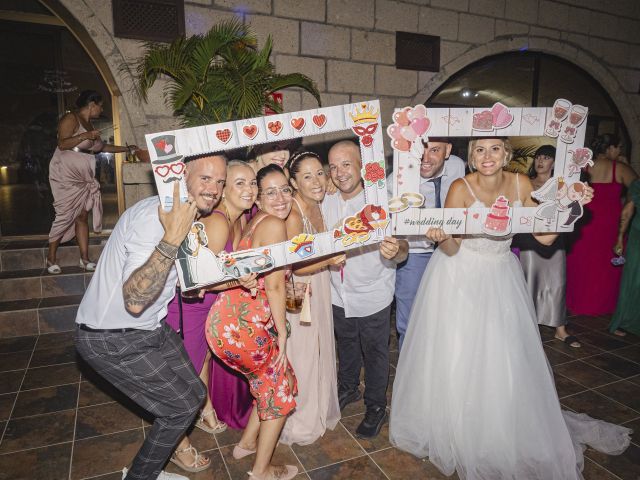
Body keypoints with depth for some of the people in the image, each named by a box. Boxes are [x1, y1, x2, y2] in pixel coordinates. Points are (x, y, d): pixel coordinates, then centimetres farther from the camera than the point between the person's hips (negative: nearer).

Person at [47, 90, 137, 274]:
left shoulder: (88, 124, 19)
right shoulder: (71, 119, -6)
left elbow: (103, 147, 29)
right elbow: (62, 144, -16)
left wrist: (127, 148, 32)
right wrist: (84, 136, -22)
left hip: (83, 178, 7)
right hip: (66, 175, -7)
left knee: (82, 217, 2)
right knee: (65, 216, -7)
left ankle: (84, 259, 3)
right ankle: (51, 258, 5)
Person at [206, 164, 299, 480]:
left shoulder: (256, 222, 13)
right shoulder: (274, 225, -15)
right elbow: (274, 286, -15)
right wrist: (282, 333, -6)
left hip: (228, 319, 9)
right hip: (242, 325, -9)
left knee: (270, 380, 26)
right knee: (282, 386, 12)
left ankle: (247, 443, 43)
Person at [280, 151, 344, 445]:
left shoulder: (316, 205, 1)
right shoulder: (292, 215, -24)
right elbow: (293, 267, -23)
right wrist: (329, 260, -28)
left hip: (319, 289, 8)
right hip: (298, 294, -8)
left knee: (321, 352, 22)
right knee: (301, 357, 7)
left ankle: (320, 409, 45)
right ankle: (299, 423, 31)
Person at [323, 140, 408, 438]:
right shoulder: (326, 203, -7)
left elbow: (403, 248, -25)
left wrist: (394, 252, -47)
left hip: (372, 296, -4)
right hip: (339, 294, 5)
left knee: (375, 353, 15)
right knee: (346, 346, 26)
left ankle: (376, 407, 38)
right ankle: (348, 388, 52)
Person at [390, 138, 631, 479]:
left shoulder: (521, 184, -4)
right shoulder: (461, 189, -16)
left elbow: (544, 237, -3)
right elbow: (451, 250, -15)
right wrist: (442, 237, -36)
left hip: (501, 280, 4)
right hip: (461, 280, -3)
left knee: (506, 363, 11)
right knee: (457, 359, 5)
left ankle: (503, 435, 36)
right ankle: (457, 432, 30)